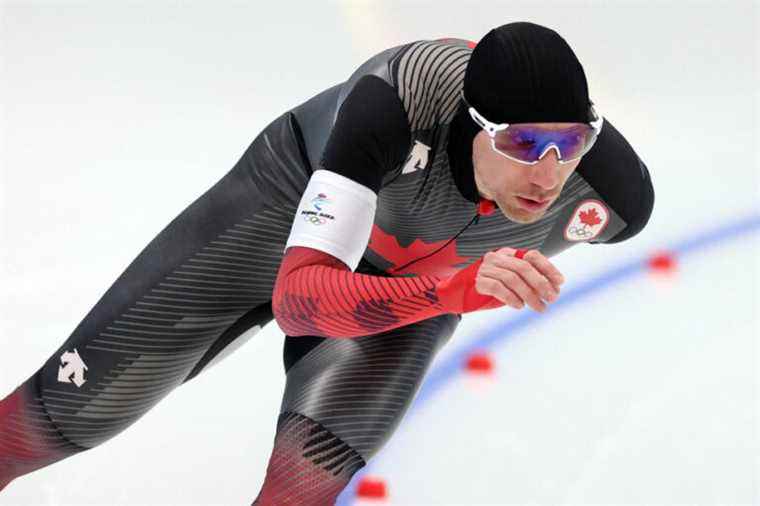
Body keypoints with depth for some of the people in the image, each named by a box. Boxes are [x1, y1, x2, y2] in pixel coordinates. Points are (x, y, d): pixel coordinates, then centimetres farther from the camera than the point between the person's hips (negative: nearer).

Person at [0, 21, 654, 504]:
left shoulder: (613, 197, -32)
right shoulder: (401, 93, -43)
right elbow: (296, 298, -47)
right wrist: (460, 290, -61)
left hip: (418, 277, 2)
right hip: (294, 197, -2)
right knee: (79, 403, 3)